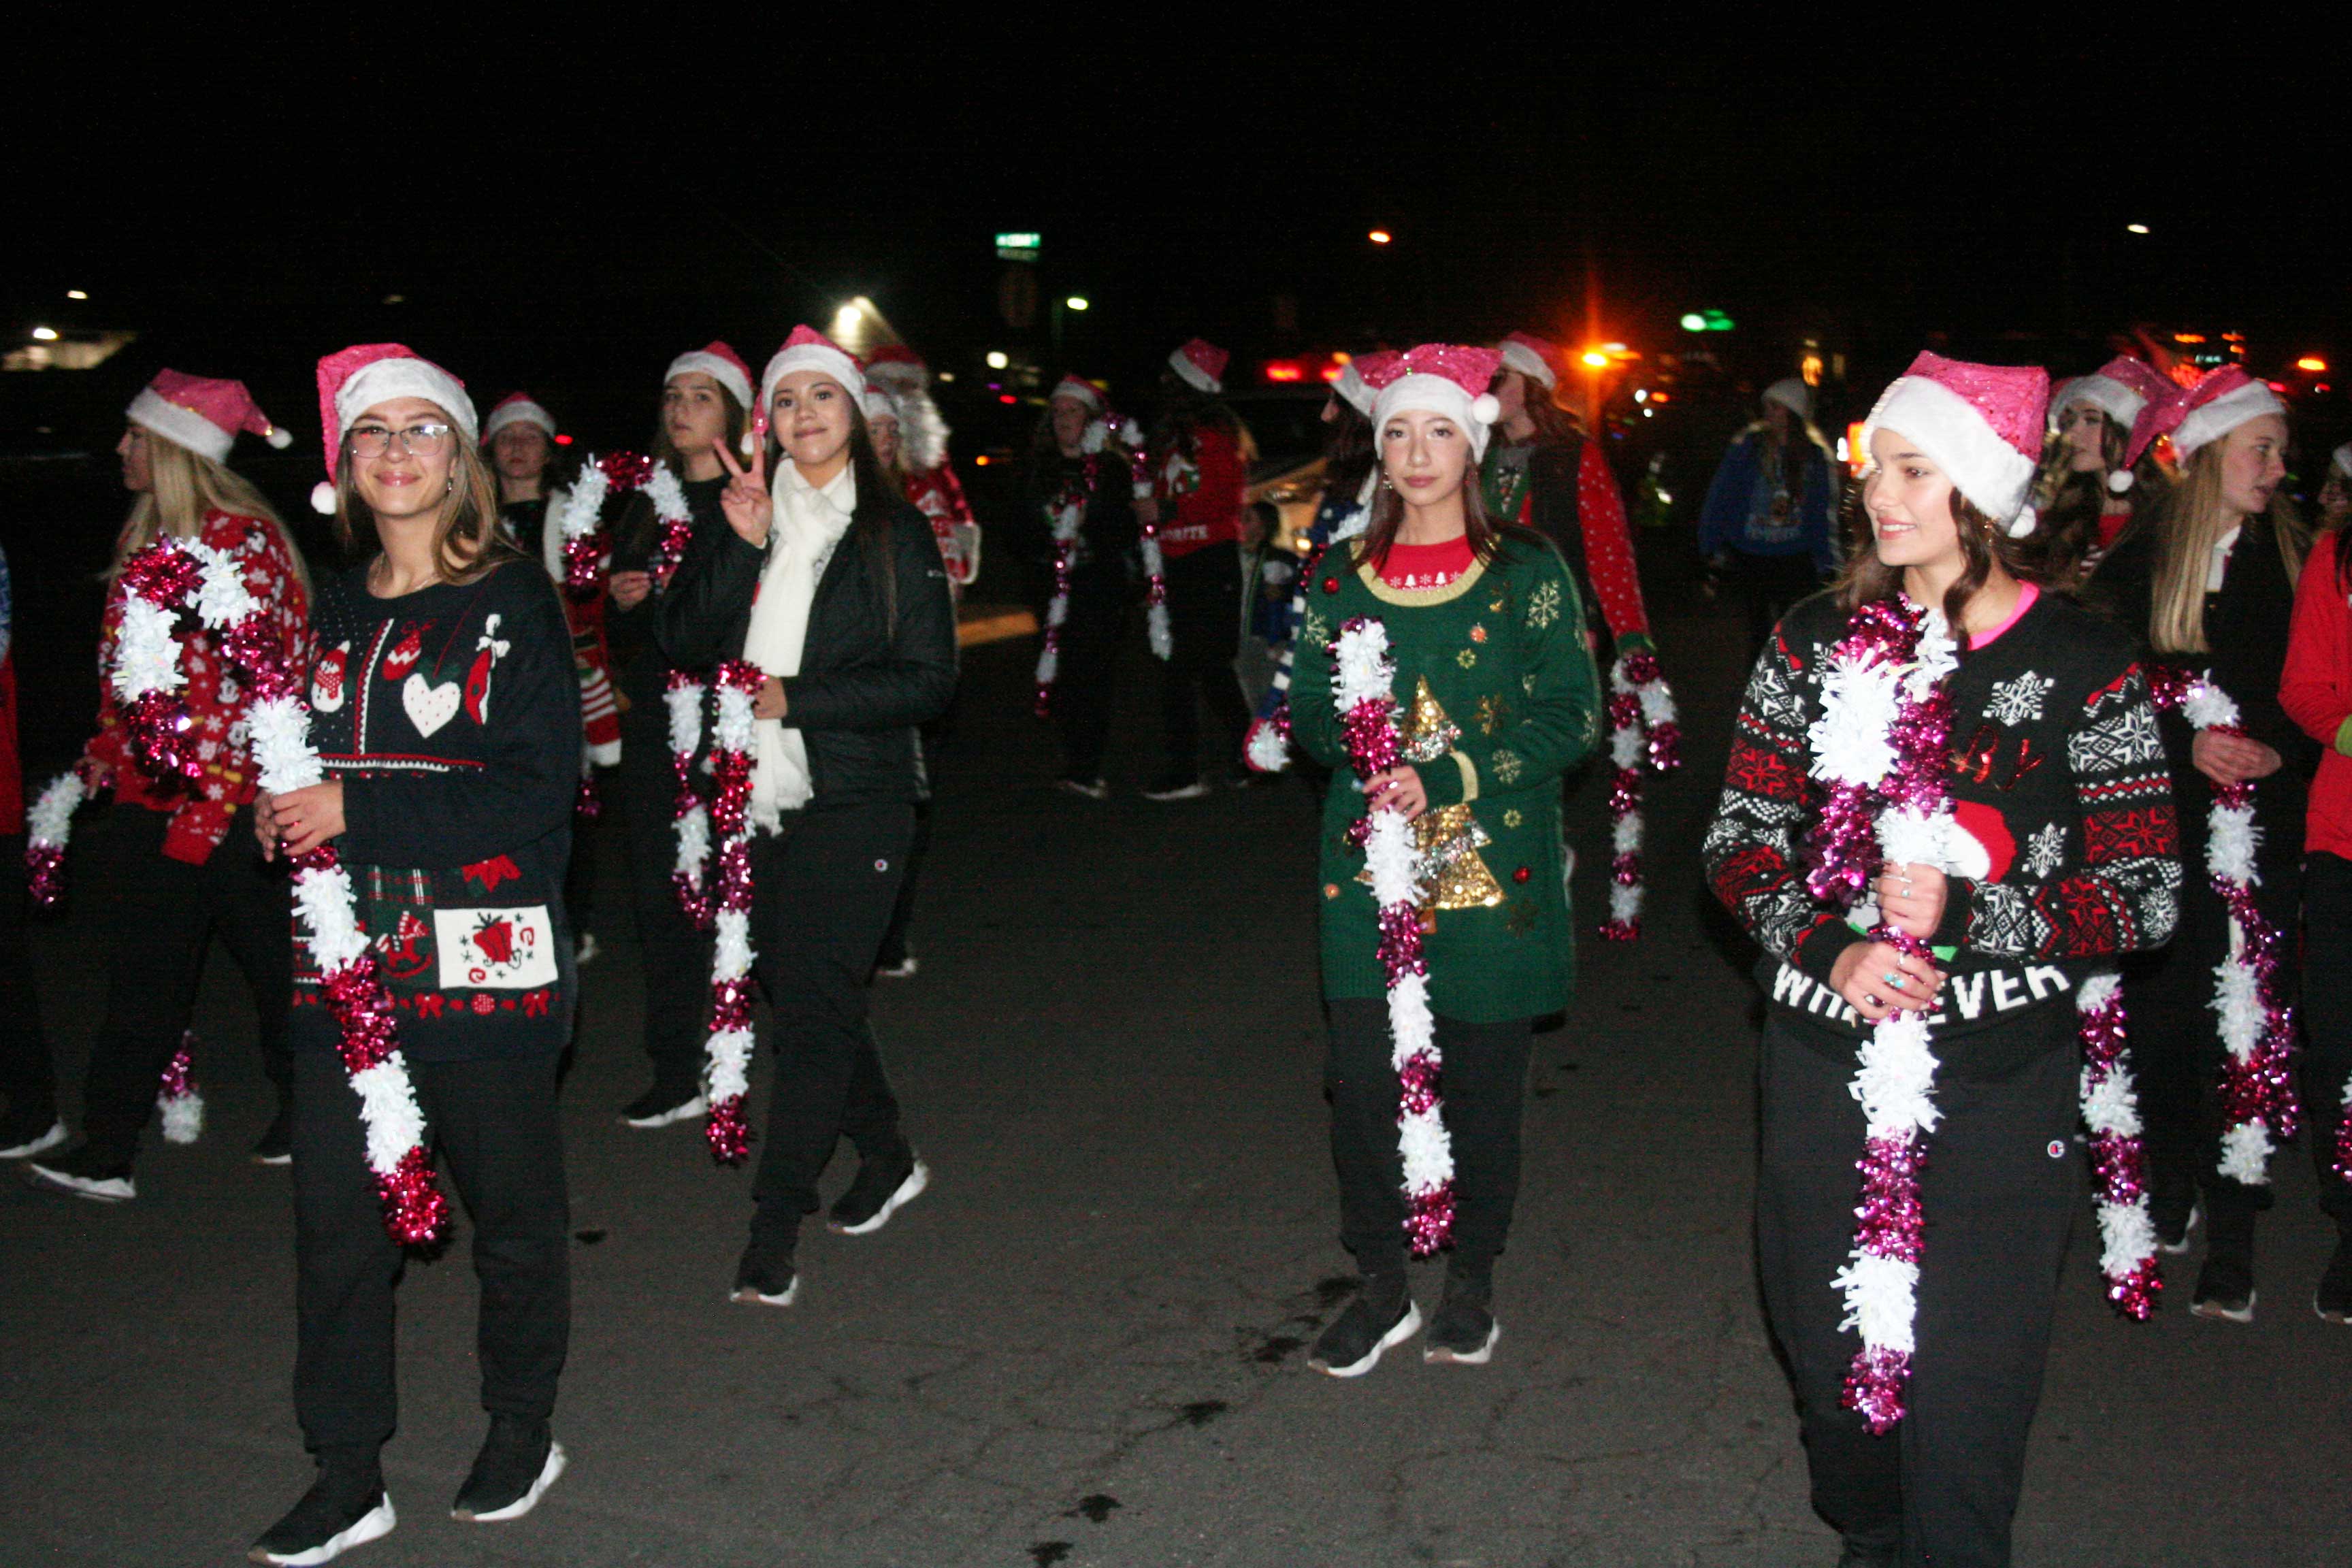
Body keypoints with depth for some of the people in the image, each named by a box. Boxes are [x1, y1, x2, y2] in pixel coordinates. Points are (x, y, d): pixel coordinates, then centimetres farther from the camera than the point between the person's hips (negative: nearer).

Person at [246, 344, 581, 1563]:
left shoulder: (512, 602, -5)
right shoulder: (328, 610, 10)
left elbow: (536, 792, -13)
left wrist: (356, 810, -16)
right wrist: (278, 812, -1)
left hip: (484, 958, -4)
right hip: (344, 959, 4)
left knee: (510, 1203, 10)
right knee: (335, 1213, 6)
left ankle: (522, 1425, 31)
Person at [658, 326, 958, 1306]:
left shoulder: (893, 531, -1)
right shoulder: (747, 518, 9)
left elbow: (929, 681, -6)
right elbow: (682, 642, -2)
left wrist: (794, 698, -13)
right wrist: (741, 544, -14)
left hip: (851, 802, -5)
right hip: (757, 799, 5)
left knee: (813, 1005, -6)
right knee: (794, 990, 14)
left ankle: (774, 1233, 1)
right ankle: (886, 1159, 34)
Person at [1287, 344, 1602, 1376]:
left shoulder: (1527, 573, -1)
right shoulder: (1341, 575, 9)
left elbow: (1573, 713, -6)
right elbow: (1306, 708, 11)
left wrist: (1445, 778, -16)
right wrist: (1365, 754, -12)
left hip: (1491, 865, -2)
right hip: (1369, 866, 2)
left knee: (1484, 1084, 7)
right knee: (1360, 1078, -2)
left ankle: (1470, 1280, 27)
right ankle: (1383, 1286, 17)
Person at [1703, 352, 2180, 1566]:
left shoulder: (2081, 662, -7)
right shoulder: (1818, 638, 2)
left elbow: (2145, 895, -6)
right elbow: (1739, 838, 3)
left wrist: (1961, 909, -19)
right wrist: (1830, 944, -14)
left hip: (1999, 1087, -3)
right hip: (1823, 1061, 3)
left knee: (1964, 1387, 3)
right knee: (1825, 1352, 18)